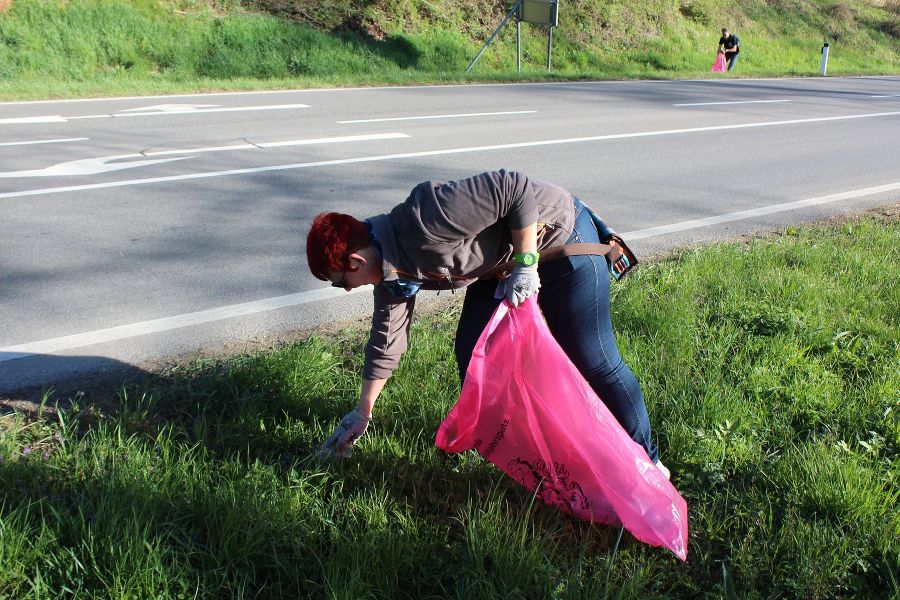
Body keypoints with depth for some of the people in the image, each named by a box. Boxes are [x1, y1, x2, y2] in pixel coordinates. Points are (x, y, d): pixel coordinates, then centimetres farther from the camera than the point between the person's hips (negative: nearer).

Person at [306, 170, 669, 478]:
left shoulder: (423, 222, -34)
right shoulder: (391, 271, -3)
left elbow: (514, 188, -32)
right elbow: (386, 341, 8)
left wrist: (526, 265, -28)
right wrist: (363, 413, 15)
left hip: (558, 237, -8)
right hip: (502, 264, 8)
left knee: (592, 362, -2)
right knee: (472, 353, 3)